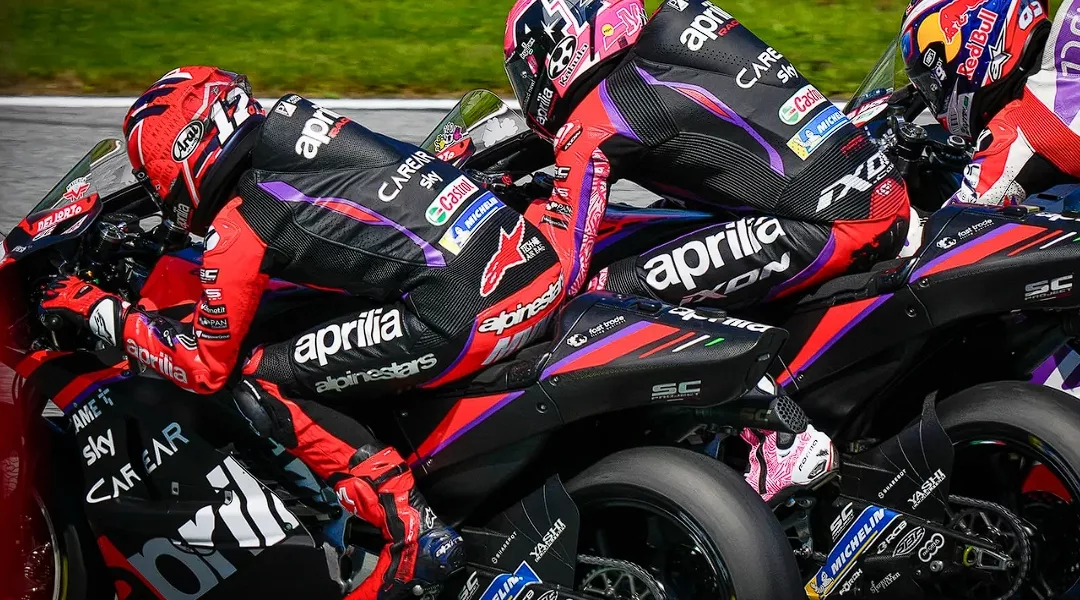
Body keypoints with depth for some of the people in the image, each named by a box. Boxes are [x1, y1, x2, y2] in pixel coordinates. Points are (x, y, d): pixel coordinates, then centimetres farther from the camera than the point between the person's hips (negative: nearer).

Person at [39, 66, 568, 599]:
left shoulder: (237, 231, -1)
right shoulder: (294, 117, 18)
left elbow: (204, 368, 10)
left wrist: (102, 313, 21)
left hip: (465, 316, -8)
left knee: (260, 382, 3)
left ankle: (409, 529, -7)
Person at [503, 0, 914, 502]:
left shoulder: (592, 126, -6)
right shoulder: (653, 54, 17)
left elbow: (563, 270, -8)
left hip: (833, 225, -9)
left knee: (626, 291, -13)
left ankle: (781, 442, -14)